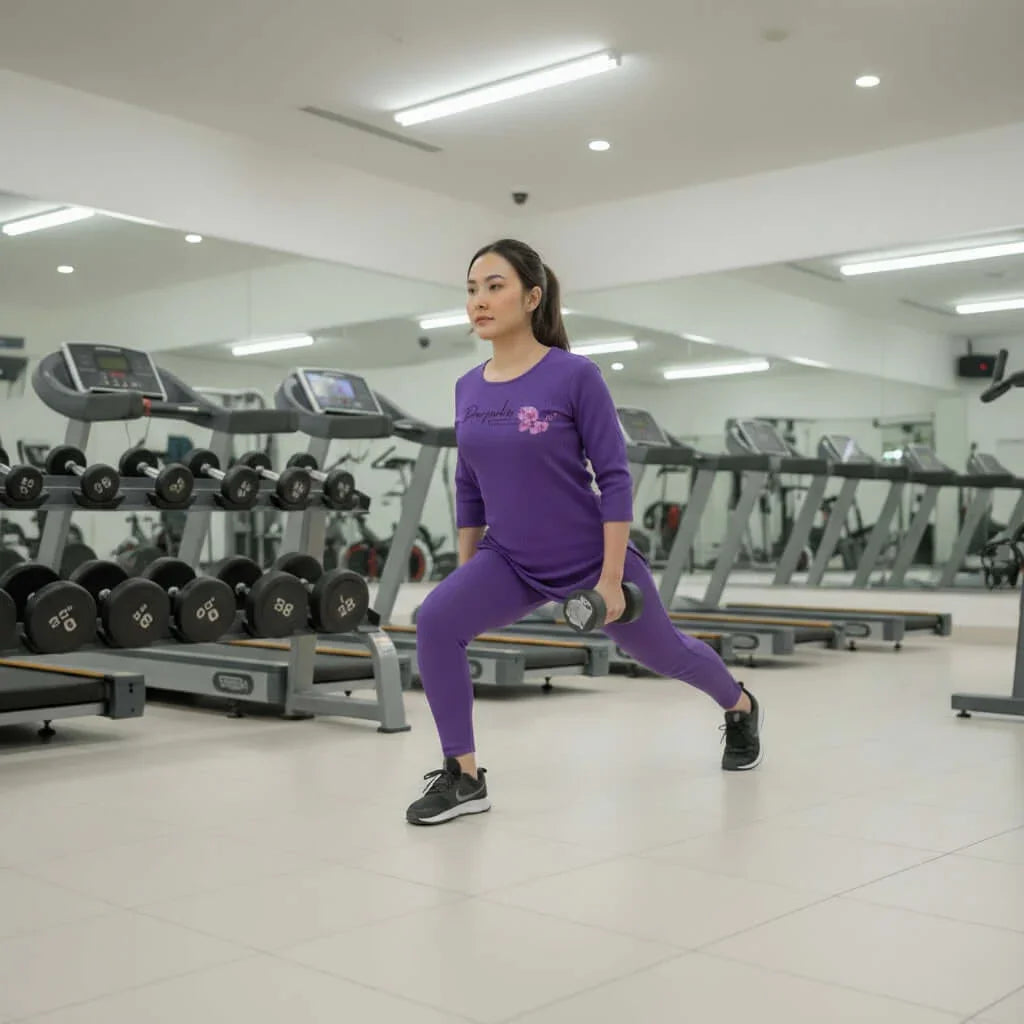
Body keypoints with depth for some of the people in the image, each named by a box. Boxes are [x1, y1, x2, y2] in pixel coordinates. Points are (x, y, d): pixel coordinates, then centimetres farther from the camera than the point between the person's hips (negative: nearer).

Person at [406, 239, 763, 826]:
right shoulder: (469, 389, -2)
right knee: (437, 620, -22)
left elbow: (615, 477, -17)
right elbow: (469, 488, 8)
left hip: (590, 560, -4)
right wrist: (467, 579, 9)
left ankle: (740, 706, 53)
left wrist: (610, 577, -19)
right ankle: (464, 778, -9)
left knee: (665, 652, 19)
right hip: (512, 561, 4)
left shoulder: (576, 376, -19)